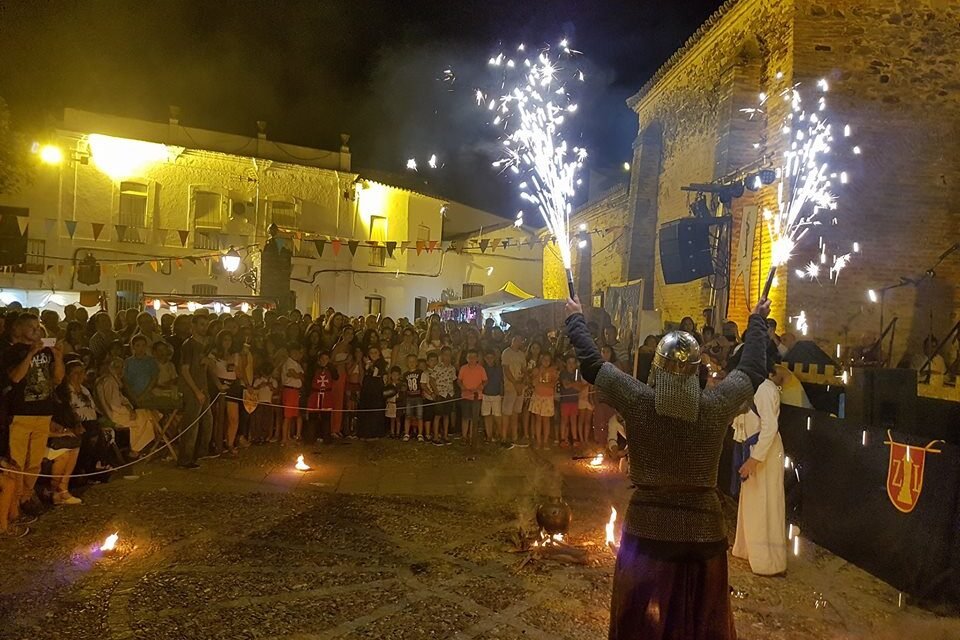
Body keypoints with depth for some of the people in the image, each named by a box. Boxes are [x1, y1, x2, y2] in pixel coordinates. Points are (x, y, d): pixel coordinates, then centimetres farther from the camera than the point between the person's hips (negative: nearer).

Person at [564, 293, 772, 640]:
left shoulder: (637, 401, -16)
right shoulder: (718, 405, -13)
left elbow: (591, 363, -3)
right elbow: (753, 369, 6)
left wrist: (576, 319, 13)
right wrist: (757, 321, 22)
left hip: (647, 527, 0)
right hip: (703, 528, 1)